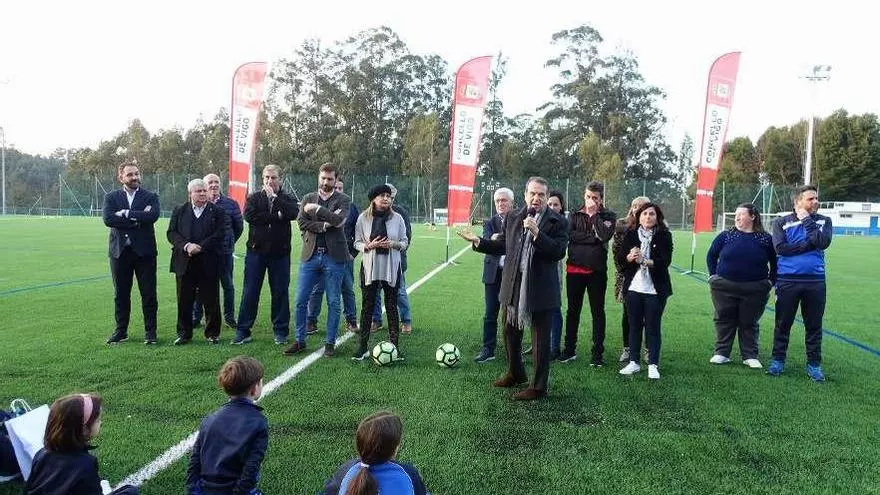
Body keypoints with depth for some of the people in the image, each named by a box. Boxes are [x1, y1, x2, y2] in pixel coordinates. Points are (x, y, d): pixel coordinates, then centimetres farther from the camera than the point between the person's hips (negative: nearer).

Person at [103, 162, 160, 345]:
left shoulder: (151, 197, 4)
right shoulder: (111, 198, 8)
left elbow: (153, 216, -16)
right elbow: (108, 219, -9)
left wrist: (126, 213, -13)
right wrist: (137, 218, -14)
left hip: (144, 251, -2)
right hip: (120, 252, 2)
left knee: (149, 294, 1)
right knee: (120, 294, 10)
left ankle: (150, 331, 10)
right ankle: (121, 331, 21)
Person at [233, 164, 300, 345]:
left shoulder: (287, 199, 8)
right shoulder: (254, 198, 9)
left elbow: (292, 213, -15)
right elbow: (249, 215, -12)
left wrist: (274, 197, -10)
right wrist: (276, 216, -13)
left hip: (280, 253, 0)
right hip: (256, 250, 0)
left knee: (280, 293, 5)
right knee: (250, 293, 3)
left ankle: (281, 331, 16)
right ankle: (243, 331, 11)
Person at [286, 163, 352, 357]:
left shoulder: (343, 200, 3)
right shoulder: (308, 198, 12)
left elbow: (338, 220, -16)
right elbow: (301, 223, -2)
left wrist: (316, 209, -11)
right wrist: (324, 225, -12)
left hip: (333, 257, -3)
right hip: (310, 255, 3)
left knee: (333, 303, 4)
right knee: (301, 300, 4)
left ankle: (330, 343, 15)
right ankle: (300, 341, 17)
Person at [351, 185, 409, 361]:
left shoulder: (397, 218, 2)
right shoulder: (363, 218, 0)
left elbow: (405, 242, 7)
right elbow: (357, 243, 4)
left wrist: (393, 244, -14)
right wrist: (369, 246, -16)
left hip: (391, 268, 1)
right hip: (370, 267, 0)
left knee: (392, 307, 6)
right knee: (367, 306, 4)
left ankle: (394, 345, 15)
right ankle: (362, 346, 12)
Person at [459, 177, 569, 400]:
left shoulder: (558, 222, -7)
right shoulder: (512, 217, 6)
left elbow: (558, 252, -18)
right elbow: (502, 246, 14)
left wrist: (537, 233, -25)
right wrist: (478, 242, 5)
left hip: (541, 290, -5)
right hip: (513, 287, 5)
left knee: (541, 340, 5)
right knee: (511, 333, 20)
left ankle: (538, 387, 19)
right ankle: (515, 374, 41)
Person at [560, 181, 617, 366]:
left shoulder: (608, 216, 3)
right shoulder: (575, 215, 8)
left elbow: (605, 235, -16)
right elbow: (569, 235, -8)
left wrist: (594, 214, -11)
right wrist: (593, 238, -12)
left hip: (596, 270, -2)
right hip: (575, 268, 2)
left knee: (598, 312, 6)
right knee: (572, 310, 11)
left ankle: (598, 352, 15)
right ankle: (570, 349, 22)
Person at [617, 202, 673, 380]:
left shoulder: (664, 236, -1)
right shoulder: (630, 234, 5)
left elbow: (666, 261, -12)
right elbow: (620, 258, -1)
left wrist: (646, 261, -26)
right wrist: (630, 257, -22)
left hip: (655, 289, -2)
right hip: (634, 287, 2)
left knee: (653, 327, 3)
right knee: (634, 326, 9)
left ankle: (653, 365, 11)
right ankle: (634, 362, 19)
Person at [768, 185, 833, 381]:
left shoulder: (823, 221, 8)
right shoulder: (781, 222, 3)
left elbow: (823, 242, -11)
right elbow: (780, 247, -12)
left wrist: (807, 221, -8)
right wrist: (809, 243, -12)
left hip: (815, 281, 2)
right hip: (787, 280, -1)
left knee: (814, 325, 8)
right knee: (783, 323, 6)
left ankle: (814, 363, 20)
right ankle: (778, 360, 18)